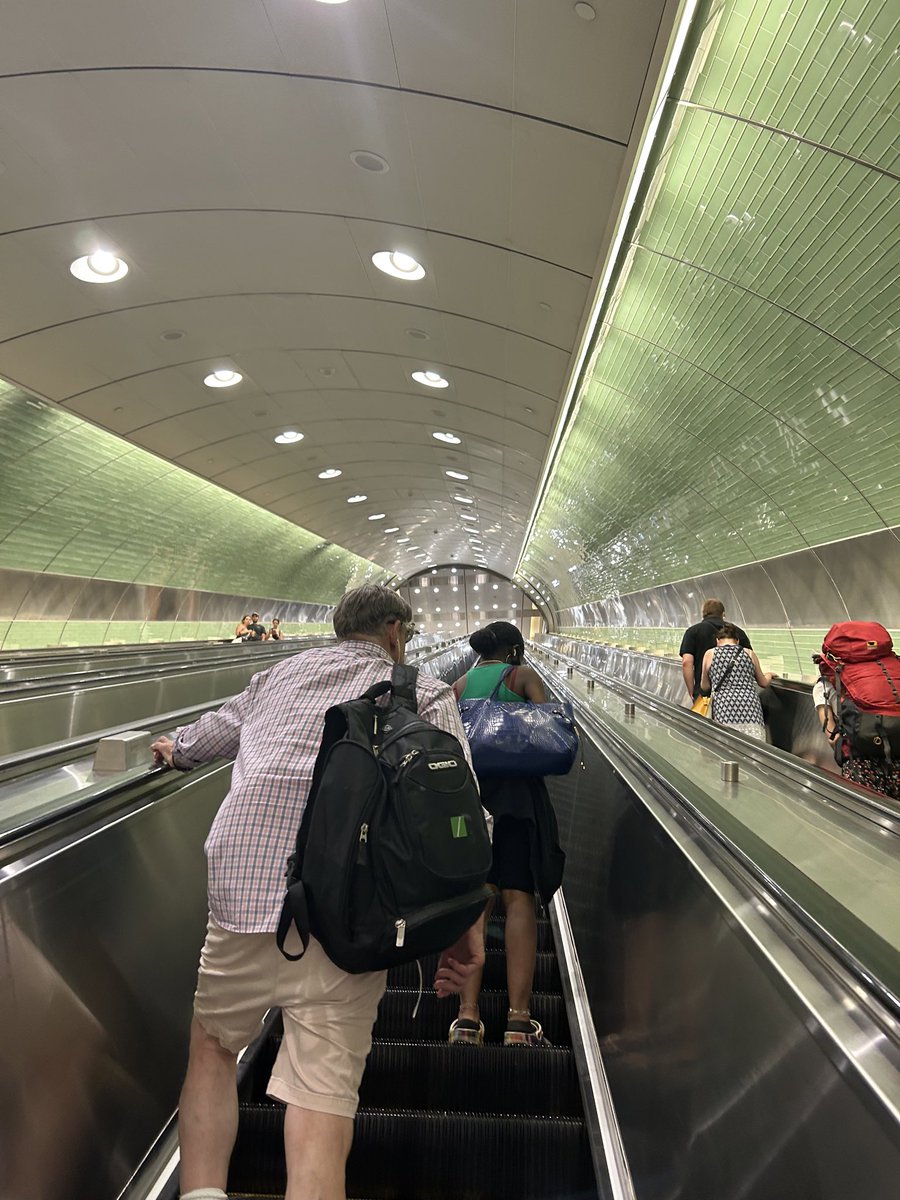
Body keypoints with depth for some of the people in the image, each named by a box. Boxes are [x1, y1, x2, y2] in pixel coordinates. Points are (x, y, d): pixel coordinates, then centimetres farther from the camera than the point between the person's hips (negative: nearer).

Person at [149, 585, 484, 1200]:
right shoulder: (425, 694, 9)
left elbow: (206, 735, 33)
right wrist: (470, 926, -1)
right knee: (323, 1099, 3)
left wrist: (175, 751, 55)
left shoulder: (280, 675, 19)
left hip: (244, 889, 3)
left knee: (213, 1046, 26)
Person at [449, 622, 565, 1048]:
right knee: (518, 898, 0)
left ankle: (468, 1015, 1)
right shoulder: (522, 675, 5)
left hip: (467, 790, 3)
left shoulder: (459, 685, 16)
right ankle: (519, 1019, -2)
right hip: (516, 789, -3)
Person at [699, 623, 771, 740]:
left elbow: (704, 687, 20)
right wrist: (768, 675, 52)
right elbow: (764, 683, 30)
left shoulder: (709, 654, 12)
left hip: (723, 708, -1)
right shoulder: (749, 654, 16)